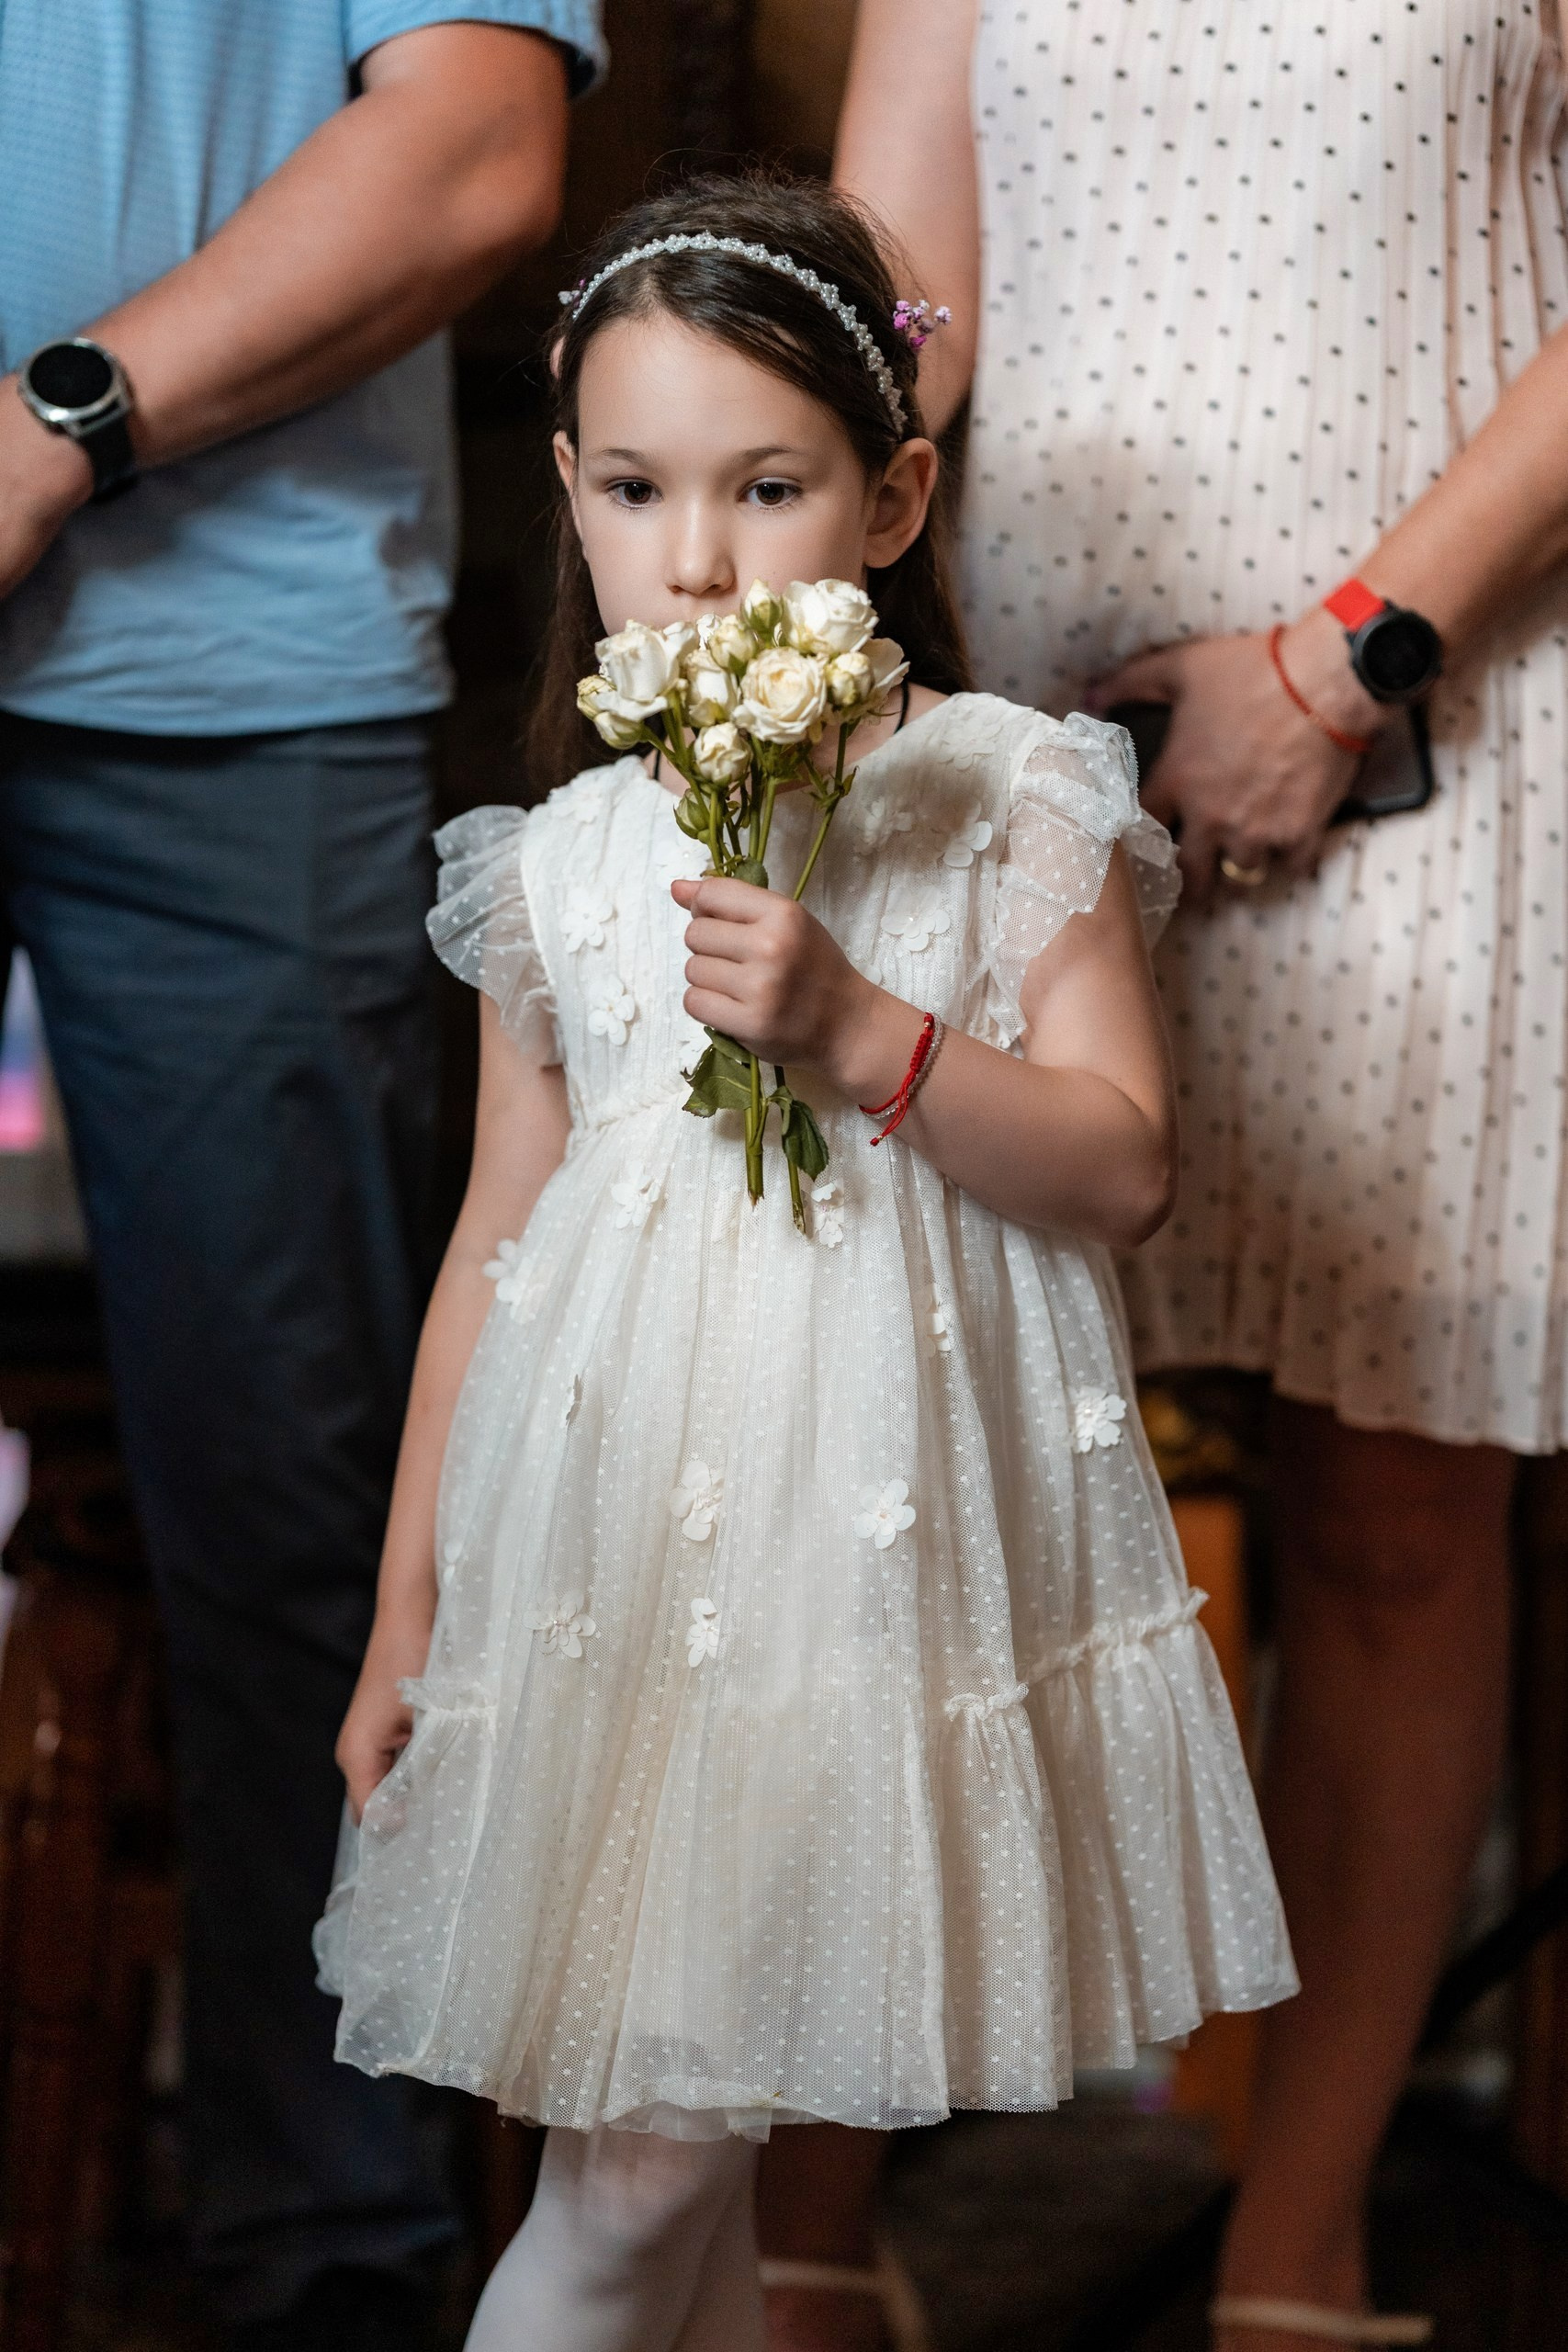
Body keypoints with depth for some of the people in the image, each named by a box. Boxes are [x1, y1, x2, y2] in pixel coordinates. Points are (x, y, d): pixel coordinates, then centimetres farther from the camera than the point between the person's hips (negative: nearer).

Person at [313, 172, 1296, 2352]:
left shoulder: (1005, 799, -2)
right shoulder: (566, 854, 6)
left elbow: (1124, 1165, -5)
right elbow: (495, 1244, 11)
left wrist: (860, 1031, -19)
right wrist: (402, 1617, 13)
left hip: (896, 1523, -2)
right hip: (619, 1550, 2)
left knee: (678, 2124, 2)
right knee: (649, 2149, 3)